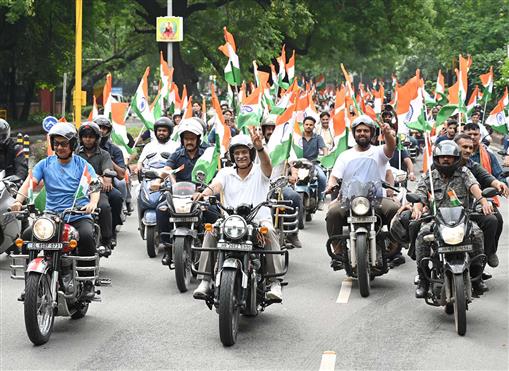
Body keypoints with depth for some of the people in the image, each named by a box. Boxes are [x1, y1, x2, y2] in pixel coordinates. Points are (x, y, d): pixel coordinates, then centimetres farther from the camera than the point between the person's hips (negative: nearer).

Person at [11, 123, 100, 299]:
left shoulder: (83, 165, 6)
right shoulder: (45, 164, 12)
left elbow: (94, 187, -5)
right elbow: (30, 181, -2)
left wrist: (92, 202, -28)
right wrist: (18, 200, -22)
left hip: (79, 217, -3)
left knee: (86, 236, -34)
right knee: (27, 236, -19)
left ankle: (88, 281, -18)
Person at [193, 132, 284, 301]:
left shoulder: (259, 171, 7)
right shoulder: (226, 173, 14)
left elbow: (266, 164, -17)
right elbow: (216, 185, -5)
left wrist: (260, 147, -40)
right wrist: (205, 193, -31)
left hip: (259, 219, -2)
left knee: (269, 232, -34)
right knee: (211, 232, -26)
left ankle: (275, 283, -36)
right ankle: (205, 281, -24)